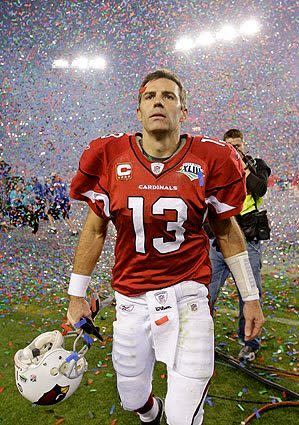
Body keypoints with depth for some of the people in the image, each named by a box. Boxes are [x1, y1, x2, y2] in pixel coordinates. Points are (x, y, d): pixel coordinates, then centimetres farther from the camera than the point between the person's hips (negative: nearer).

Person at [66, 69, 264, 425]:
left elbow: (226, 230, 4)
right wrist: (76, 297, 7)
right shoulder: (111, 156, -6)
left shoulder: (211, 159, -7)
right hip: (130, 299, 2)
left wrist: (250, 297, 7)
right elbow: (94, 230, 3)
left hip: (187, 295, -1)